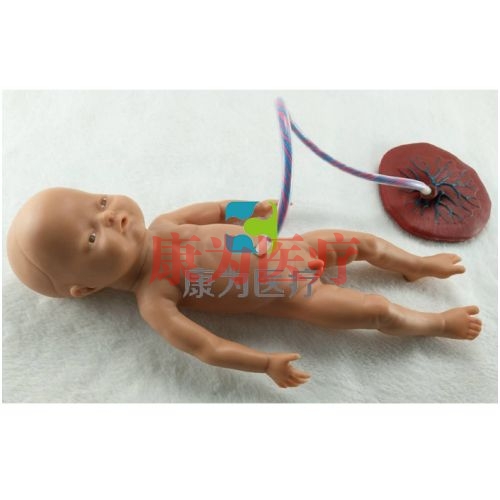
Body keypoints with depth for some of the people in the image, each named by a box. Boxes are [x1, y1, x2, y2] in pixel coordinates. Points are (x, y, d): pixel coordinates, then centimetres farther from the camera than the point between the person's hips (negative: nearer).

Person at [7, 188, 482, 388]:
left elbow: (213, 209, 14)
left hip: (285, 246, 7)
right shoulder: (153, 299, -21)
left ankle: (421, 264, 40)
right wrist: (266, 364, -29)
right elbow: (204, 347, -24)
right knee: (378, 311, -4)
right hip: (287, 293, -6)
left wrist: (250, 209, 8)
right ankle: (439, 323, 24)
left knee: (364, 241, 14)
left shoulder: (161, 227, -3)